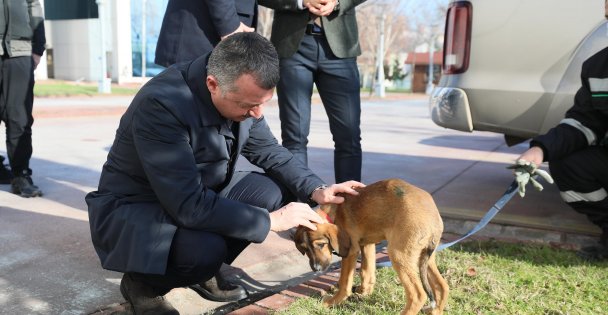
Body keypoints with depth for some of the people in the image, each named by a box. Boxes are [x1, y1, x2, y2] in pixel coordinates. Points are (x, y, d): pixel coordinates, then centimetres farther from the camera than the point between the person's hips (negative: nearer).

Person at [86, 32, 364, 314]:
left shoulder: (241, 92, -11)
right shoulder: (161, 104, -33)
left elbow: (268, 150, 3)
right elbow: (189, 206, -35)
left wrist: (316, 190, -13)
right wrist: (270, 221, -27)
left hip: (200, 194, 7)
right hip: (133, 207, -7)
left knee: (274, 191, -11)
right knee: (205, 248, -34)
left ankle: (202, 270, 7)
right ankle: (142, 283, 0)